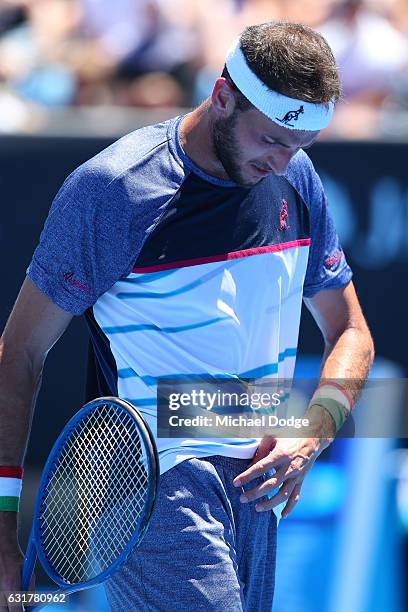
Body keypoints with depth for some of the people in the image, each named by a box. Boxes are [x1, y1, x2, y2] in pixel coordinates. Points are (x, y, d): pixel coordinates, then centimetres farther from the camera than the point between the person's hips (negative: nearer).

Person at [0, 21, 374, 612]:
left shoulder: (295, 177, 8)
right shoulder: (109, 190, -10)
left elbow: (351, 334, 17)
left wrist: (312, 433, -4)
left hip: (257, 489, 7)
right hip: (156, 475, -6)